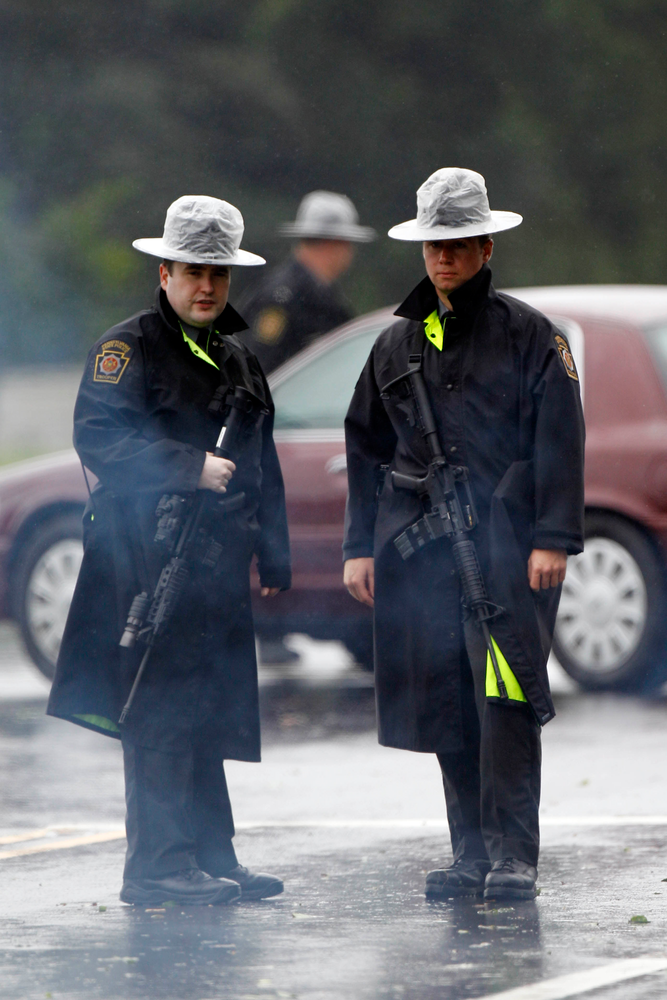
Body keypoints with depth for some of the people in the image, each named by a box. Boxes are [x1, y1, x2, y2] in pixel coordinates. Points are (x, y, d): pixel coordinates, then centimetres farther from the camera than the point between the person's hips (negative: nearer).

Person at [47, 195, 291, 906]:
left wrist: (274, 555, 19)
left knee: (211, 715, 10)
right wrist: (191, 468, -20)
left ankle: (212, 860, 15)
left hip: (219, 564, 8)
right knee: (162, 716, -10)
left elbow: (263, 467, 25)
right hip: (149, 560, -8)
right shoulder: (128, 347, -4)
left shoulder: (238, 360, 21)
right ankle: (160, 865, -9)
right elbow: (99, 438, -15)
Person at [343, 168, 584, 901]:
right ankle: (471, 857, 10)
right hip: (419, 548, 4)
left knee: (505, 700, -13)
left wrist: (553, 539, -10)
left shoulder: (528, 335, 3)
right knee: (445, 708, 3)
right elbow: (365, 449, 20)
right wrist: (359, 546, 13)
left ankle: (513, 856, -10)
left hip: (505, 544, -4)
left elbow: (560, 441, -2)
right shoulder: (397, 344, 16)